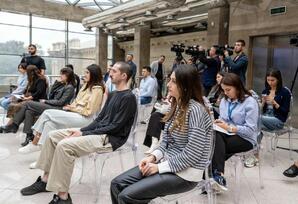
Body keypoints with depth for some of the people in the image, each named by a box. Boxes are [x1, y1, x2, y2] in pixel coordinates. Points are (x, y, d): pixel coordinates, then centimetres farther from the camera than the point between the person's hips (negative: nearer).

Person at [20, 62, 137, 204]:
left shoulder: (129, 98, -14)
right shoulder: (113, 95, 15)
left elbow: (115, 127, -19)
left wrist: (84, 134, -16)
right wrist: (82, 130, -1)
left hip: (111, 138, -10)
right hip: (100, 131, 10)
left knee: (64, 145, -27)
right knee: (53, 136, 3)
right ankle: (46, 179, 11)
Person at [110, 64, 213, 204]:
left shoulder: (195, 110, -21)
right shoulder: (176, 105, 7)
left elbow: (192, 154, -23)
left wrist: (160, 167, -17)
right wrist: (153, 157, -6)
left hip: (185, 173, -8)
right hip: (167, 162, 8)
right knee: (117, 184, 0)